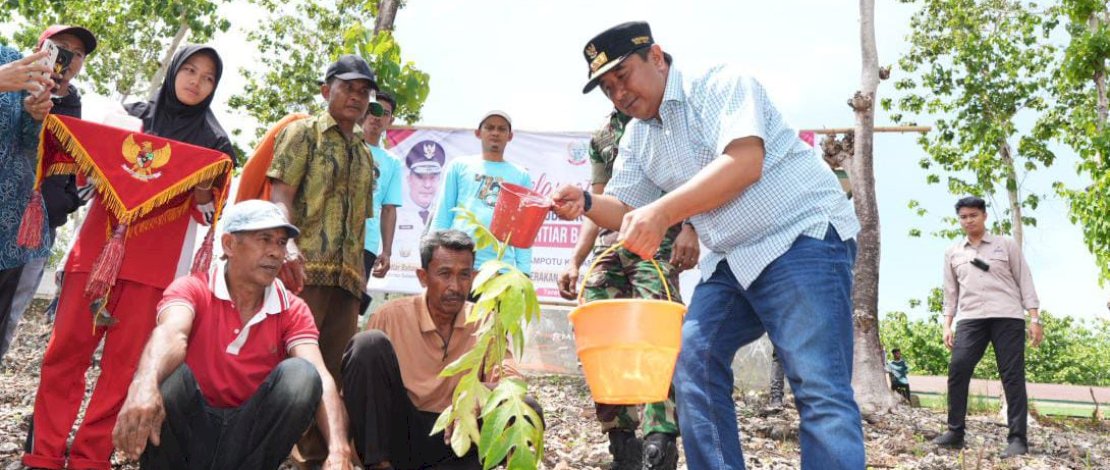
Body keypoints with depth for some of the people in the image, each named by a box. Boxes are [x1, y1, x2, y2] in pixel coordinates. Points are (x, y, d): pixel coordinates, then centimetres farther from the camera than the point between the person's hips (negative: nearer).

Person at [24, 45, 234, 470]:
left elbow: (207, 213, 8)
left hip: (155, 261, -2)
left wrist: (203, 192, -13)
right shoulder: (131, 114, 14)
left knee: (124, 361, -4)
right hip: (98, 245, 2)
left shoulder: (214, 141, 9)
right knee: (66, 348, -2)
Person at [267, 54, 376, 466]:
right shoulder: (303, 132, 5)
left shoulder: (366, 154, 23)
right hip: (305, 265, -6)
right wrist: (289, 243, -24)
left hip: (348, 273, 6)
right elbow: (280, 193, -7)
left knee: (335, 364, 7)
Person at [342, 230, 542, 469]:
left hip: (452, 439, 2)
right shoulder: (391, 316, -4)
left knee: (526, 411, -23)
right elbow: (356, 388, -3)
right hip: (394, 433, -1)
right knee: (369, 343, -21)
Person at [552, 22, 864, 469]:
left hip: (803, 237, -8)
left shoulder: (719, 85, -11)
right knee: (691, 365, 0)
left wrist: (662, 211, -36)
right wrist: (586, 202, -9)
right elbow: (626, 210, 13)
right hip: (731, 260, 8)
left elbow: (745, 163, -27)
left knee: (819, 389, -15)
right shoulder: (637, 138, 12)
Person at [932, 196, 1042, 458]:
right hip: (970, 318, 2)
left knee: (1012, 376, -5)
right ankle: (955, 433, -4)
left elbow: (1025, 281, 7)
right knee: (957, 370, -11)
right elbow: (951, 291, 18)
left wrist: (1034, 319, -1)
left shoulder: (1006, 245, 10)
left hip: (1007, 317, -2)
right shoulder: (952, 253, 17)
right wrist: (947, 325, 9)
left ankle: (1017, 438, -2)